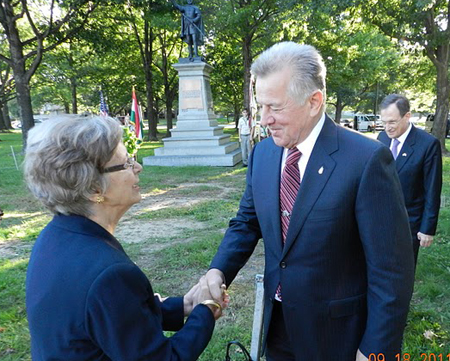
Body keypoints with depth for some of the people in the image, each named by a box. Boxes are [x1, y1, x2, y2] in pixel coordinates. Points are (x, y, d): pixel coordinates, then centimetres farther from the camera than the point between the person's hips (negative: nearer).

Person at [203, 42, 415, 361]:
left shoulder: (367, 160, -21)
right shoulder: (262, 152, -4)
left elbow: (391, 270, -18)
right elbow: (247, 222, 6)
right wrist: (219, 270, -10)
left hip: (336, 334, -4)